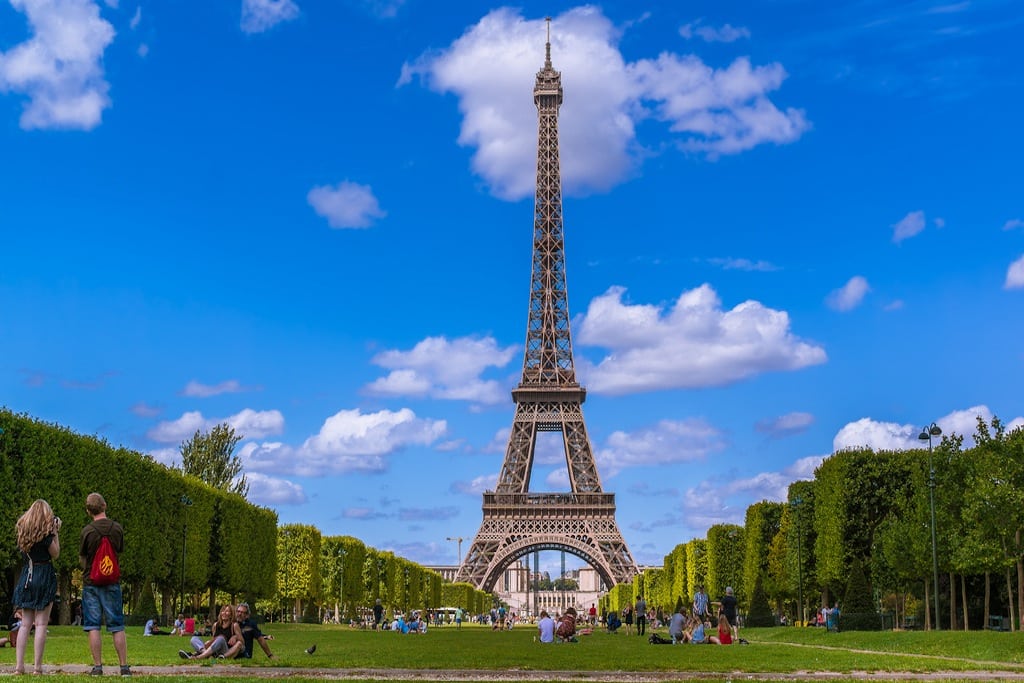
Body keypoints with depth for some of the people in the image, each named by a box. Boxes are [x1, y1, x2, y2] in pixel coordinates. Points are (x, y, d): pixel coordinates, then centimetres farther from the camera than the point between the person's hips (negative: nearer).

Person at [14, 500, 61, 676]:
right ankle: (37, 666, -5)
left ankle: (19, 665, 3)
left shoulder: (22, 530, 8)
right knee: (41, 624, -3)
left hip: (27, 576, 6)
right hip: (44, 576, -5)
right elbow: (55, 553, -4)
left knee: (25, 624, 8)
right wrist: (55, 533, -1)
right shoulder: (45, 531, -9)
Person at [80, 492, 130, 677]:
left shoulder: (87, 531, -10)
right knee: (117, 627, 6)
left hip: (91, 582, -2)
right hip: (112, 582, 2)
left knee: (93, 627, 3)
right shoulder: (117, 528, -2)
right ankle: (124, 666, 5)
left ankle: (97, 666, 1)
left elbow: (82, 557, 1)